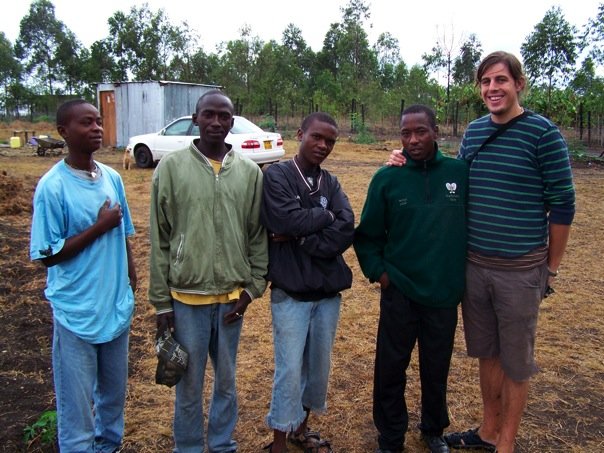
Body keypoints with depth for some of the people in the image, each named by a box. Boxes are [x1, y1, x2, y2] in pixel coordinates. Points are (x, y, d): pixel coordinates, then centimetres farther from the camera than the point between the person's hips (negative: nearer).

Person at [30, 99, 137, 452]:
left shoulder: (113, 178, 2)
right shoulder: (52, 186, -14)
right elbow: (48, 255, -13)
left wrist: (131, 286, 11)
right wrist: (99, 227, -18)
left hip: (117, 306, 6)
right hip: (77, 313, -5)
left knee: (115, 391, 21)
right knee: (77, 400, 8)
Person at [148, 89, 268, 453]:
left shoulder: (250, 172, 1)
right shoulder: (171, 168, -4)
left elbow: (258, 235, 6)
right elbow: (160, 239, -2)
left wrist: (253, 287, 0)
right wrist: (161, 301, -2)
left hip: (232, 297, 2)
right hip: (186, 297, -2)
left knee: (227, 380, 17)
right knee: (189, 384, 11)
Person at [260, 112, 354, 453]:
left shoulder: (331, 183, 8)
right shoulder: (276, 176, -5)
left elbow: (346, 231, -7)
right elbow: (287, 220, -21)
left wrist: (300, 239, -16)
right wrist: (325, 215, -7)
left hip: (329, 290, 5)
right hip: (291, 292, -5)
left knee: (319, 366, 15)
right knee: (290, 370, 1)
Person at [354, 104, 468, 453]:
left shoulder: (460, 172, -4)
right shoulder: (387, 178, -6)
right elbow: (367, 235, 3)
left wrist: (463, 271, 5)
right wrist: (377, 271, -6)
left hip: (445, 294, 1)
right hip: (399, 292, -1)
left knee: (437, 369, 16)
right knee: (391, 369, 10)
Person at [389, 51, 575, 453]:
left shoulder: (543, 132, -10)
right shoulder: (474, 131, 7)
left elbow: (562, 204, -7)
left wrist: (552, 268, -2)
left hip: (520, 270, -5)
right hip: (474, 265, 5)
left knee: (516, 360, 10)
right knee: (486, 352, 18)